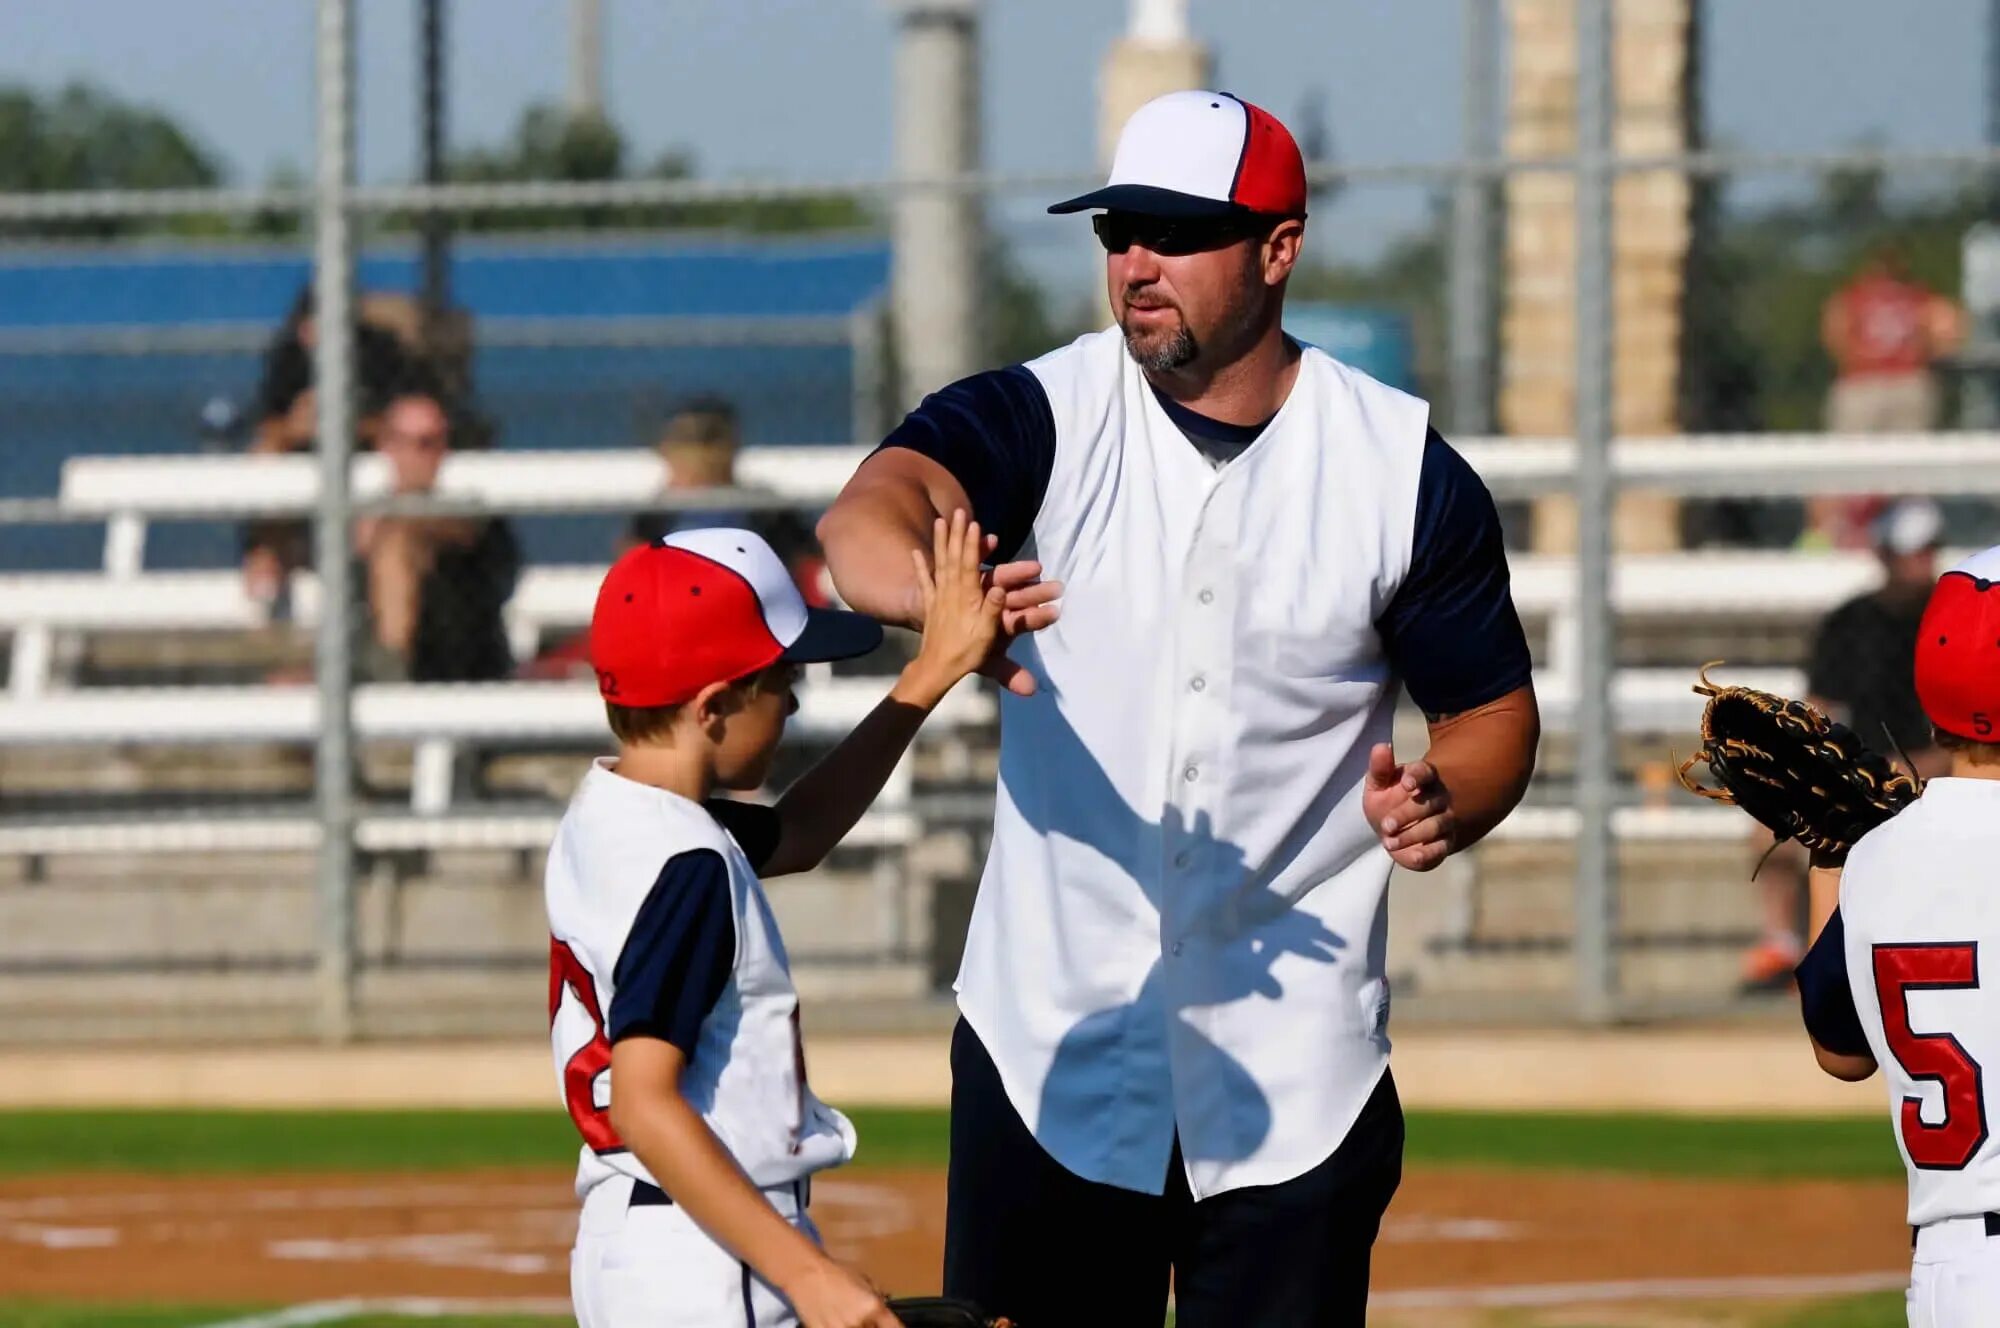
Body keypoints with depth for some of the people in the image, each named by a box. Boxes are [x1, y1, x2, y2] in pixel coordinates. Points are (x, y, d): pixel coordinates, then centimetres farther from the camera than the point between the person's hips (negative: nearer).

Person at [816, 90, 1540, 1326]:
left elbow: (1494, 713, 8)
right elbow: (877, 503, -25)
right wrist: (931, 594, -49)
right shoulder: (1037, 417, -4)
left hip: (1297, 1078, 0)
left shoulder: (1405, 470, -1)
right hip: (1051, 1064, 0)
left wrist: (1443, 805, -17)